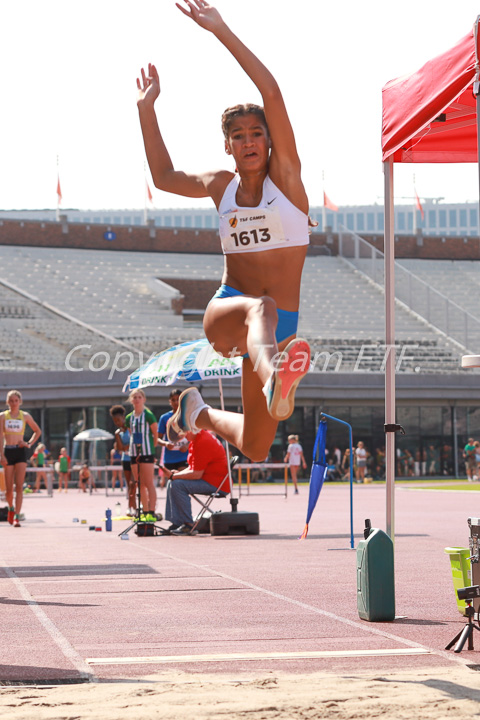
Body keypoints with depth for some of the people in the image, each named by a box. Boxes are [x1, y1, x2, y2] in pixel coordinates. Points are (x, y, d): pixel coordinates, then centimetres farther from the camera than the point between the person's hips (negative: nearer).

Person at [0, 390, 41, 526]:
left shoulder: (25, 416, 6)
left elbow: (38, 431, 19)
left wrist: (29, 444, 3)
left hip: (21, 451, 0)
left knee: (19, 486, -10)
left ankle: (17, 517, -13)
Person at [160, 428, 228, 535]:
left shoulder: (203, 442, -21)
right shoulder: (195, 440, 14)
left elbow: (196, 474, -24)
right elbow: (193, 468, 21)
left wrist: (173, 476, -15)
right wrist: (179, 473, 2)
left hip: (215, 483, -11)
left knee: (177, 484, -24)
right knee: (171, 483, 12)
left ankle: (188, 525, -18)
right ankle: (176, 523, 4)